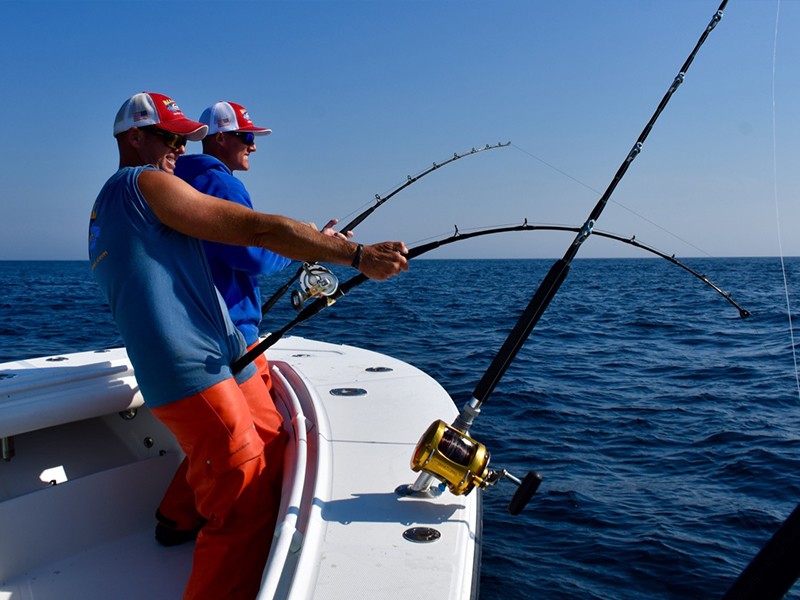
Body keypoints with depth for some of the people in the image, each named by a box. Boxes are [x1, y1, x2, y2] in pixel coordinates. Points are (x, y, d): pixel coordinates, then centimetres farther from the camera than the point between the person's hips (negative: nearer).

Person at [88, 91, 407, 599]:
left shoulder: (104, 211, 24)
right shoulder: (145, 183, -7)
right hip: (193, 372, -10)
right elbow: (257, 229, -14)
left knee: (273, 458, 14)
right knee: (248, 515, -10)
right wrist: (358, 255, -13)